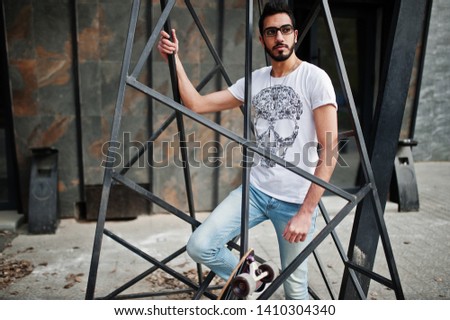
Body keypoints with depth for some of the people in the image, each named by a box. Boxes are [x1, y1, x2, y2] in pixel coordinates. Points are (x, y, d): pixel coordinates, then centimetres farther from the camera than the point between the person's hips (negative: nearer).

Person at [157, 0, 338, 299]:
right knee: (199, 246, -7)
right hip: (256, 190, 5)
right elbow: (197, 104, 7)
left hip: (296, 201, -4)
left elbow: (329, 149, -14)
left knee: (295, 286, 8)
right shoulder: (254, 81, 7)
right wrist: (175, 59, -2)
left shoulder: (315, 78, -9)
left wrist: (306, 211, -19)